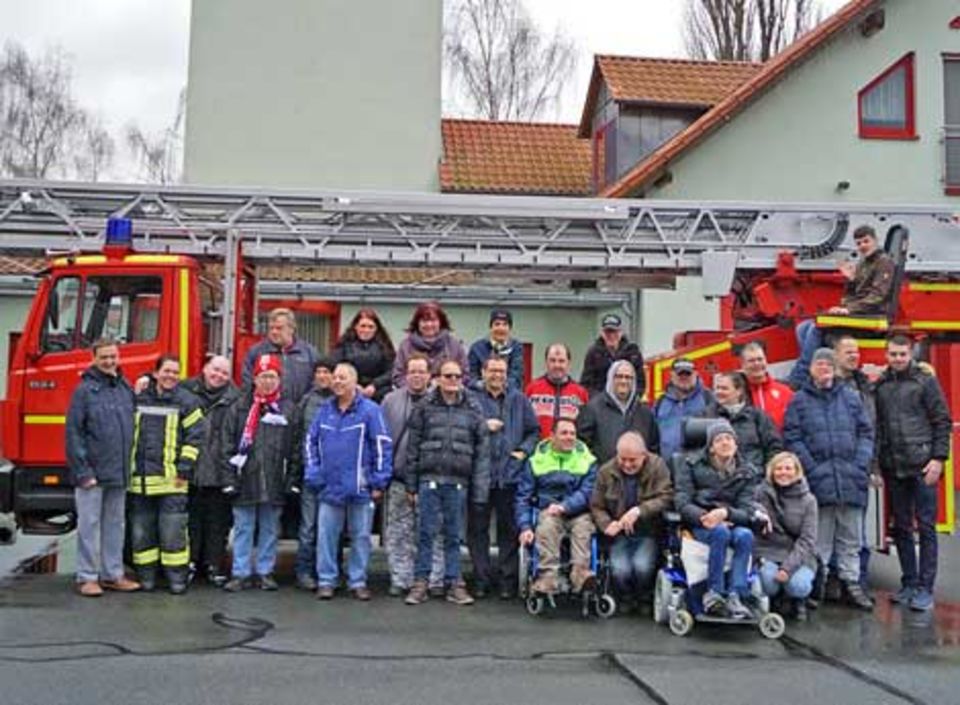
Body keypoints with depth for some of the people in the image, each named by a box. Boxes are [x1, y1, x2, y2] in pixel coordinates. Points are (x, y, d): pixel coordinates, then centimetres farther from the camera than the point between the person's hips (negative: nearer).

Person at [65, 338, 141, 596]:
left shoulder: (126, 389, 9)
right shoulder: (85, 390, -7)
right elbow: (73, 433, -10)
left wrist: (130, 465, 7)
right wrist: (82, 471, -14)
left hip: (119, 473, 5)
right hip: (92, 473, -5)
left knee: (115, 524, 12)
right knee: (89, 525, 2)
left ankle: (113, 574, 21)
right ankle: (87, 577, 10)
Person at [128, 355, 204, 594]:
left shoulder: (187, 401, 0)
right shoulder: (138, 399, 10)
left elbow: (195, 436, -4)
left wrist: (184, 469, -9)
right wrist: (126, 467, 13)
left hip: (170, 480, -4)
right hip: (139, 479, 4)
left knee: (173, 531, -3)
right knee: (141, 530, 9)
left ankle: (176, 577, 6)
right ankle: (146, 576, 19)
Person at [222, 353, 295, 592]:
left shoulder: (289, 409, 5)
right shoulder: (240, 408, 4)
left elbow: (295, 447, 4)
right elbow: (227, 444, 2)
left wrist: (293, 480, -1)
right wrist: (230, 477, -4)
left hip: (275, 482, 1)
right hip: (245, 480, 0)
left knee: (270, 529, 9)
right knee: (243, 528, 5)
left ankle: (266, 572, 19)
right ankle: (241, 574, 12)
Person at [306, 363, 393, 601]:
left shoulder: (370, 410, -5)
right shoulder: (325, 410, 8)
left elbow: (382, 445, -6)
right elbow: (311, 442, 12)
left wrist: (379, 481, -9)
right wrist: (313, 474, 2)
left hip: (360, 488, -3)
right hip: (329, 486, 3)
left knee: (361, 536, 7)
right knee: (326, 535, 5)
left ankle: (358, 581, 18)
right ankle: (326, 580, 15)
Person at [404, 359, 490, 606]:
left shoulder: (473, 412, 6)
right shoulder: (424, 408, 4)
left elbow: (482, 453, 4)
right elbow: (413, 448, 5)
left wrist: (479, 490, -2)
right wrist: (411, 484, 2)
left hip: (458, 483, 1)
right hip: (429, 480, -1)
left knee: (454, 535, 8)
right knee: (426, 533, 3)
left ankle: (454, 584, 16)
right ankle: (420, 582, 12)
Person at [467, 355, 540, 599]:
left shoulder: (519, 400, 11)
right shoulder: (472, 399, 3)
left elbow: (534, 430, 14)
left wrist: (523, 451, 0)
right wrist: (483, 426, -14)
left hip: (510, 474, 2)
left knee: (509, 529, 7)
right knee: (477, 528, 4)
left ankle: (507, 579, 15)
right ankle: (481, 579, 14)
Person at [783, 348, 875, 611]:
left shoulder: (851, 397, 12)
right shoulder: (799, 400, 4)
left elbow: (865, 432, 11)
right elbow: (792, 439, -3)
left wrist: (862, 465, -2)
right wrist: (811, 469, -12)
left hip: (851, 479, 3)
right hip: (818, 480, -3)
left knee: (850, 537, 10)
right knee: (819, 537, 1)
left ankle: (851, 582, 18)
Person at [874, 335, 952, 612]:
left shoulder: (925, 381, 0)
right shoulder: (880, 386, 11)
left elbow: (942, 422, -1)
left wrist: (938, 458, -9)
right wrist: (878, 462, 7)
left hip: (922, 466, -4)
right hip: (893, 468, 4)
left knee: (925, 527, -1)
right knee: (901, 528, 10)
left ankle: (925, 588, 4)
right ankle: (909, 584, 20)